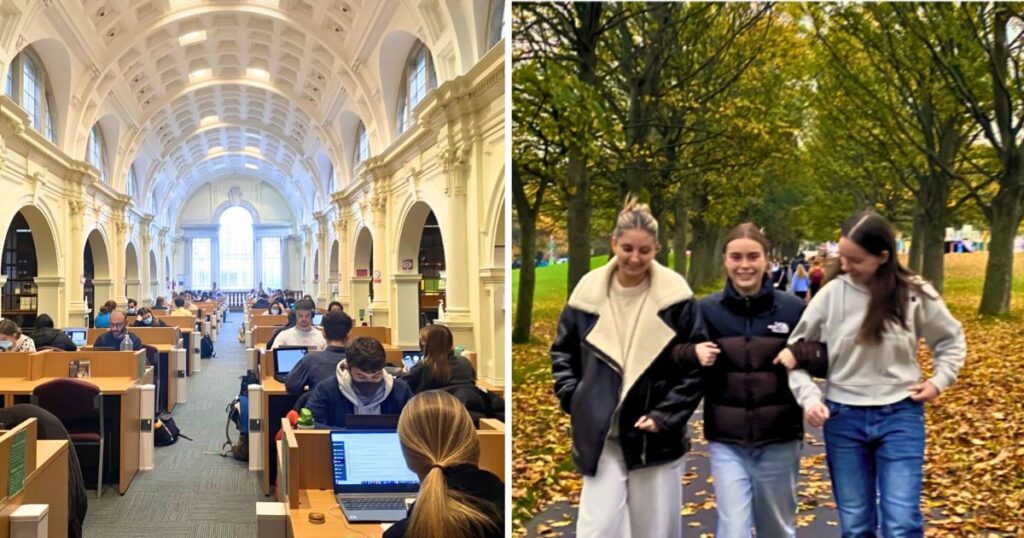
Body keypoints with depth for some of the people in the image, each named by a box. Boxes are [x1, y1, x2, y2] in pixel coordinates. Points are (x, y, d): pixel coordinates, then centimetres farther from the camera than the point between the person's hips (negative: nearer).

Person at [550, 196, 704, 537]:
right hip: (602, 437, 1)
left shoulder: (675, 297, -9)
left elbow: (695, 367, -4)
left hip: (656, 437, -1)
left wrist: (664, 416, -11)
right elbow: (562, 351, 12)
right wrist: (572, 398, 0)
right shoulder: (588, 292, -2)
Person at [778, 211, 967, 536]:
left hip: (900, 416, -1)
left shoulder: (915, 294, -6)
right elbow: (797, 350, 2)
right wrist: (809, 397, -10)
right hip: (843, 417, 1)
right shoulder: (831, 294, -7)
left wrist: (939, 381, 1)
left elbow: (951, 340, 13)